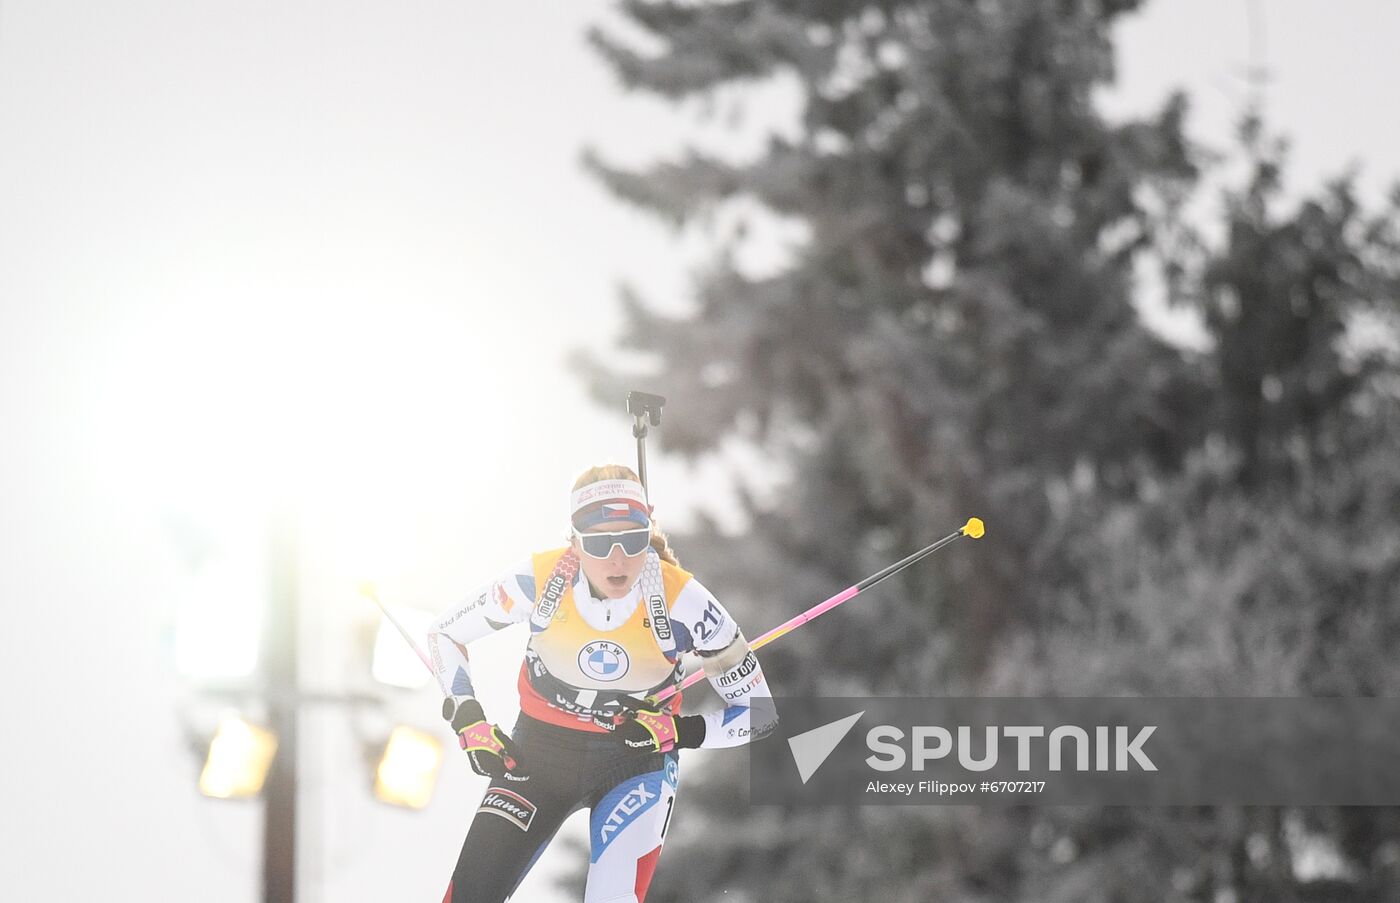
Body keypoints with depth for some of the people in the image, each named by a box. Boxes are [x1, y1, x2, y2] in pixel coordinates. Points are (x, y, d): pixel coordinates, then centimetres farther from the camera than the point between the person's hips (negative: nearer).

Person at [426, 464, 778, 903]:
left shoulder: (683, 602, -22)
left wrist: (678, 731, -26)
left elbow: (759, 713, -11)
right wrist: (468, 719, -12)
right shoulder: (541, 579, -20)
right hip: (540, 751, 2)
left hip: (637, 762, -2)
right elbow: (444, 633, -1)